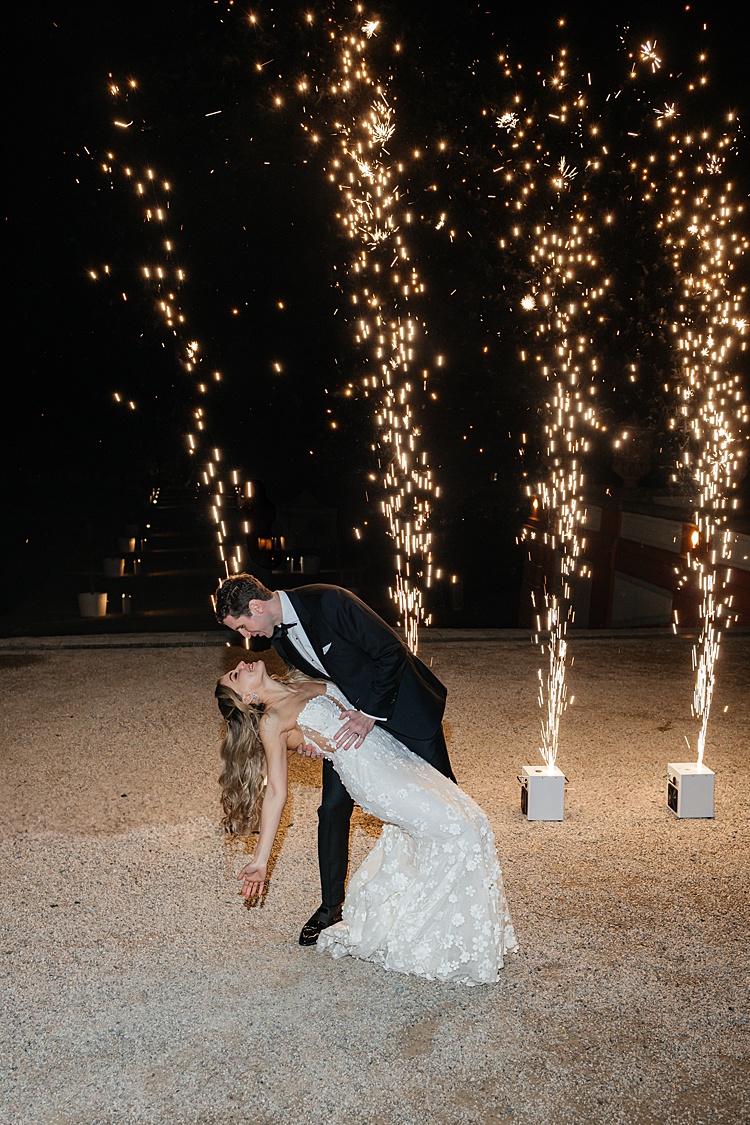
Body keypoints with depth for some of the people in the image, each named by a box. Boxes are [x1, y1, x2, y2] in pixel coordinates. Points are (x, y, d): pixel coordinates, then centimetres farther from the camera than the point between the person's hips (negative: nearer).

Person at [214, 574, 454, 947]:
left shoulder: (329, 601, -30)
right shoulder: (279, 636, -6)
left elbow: (393, 653, -28)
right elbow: (315, 680, 7)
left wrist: (370, 714, -29)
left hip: (402, 704, -6)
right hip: (351, 713, 6)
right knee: (333, 808, 1)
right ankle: (331, 905, 18)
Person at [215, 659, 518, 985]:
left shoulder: (305, 683, 16)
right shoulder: (271, 721, -3)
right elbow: (276, 793, -3)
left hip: (397, 756, 7)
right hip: (373, 777, -7)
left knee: (468, 817, 1)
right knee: (456, 829, -17)